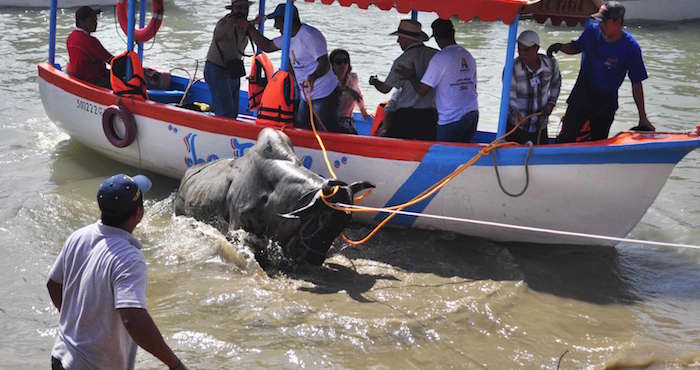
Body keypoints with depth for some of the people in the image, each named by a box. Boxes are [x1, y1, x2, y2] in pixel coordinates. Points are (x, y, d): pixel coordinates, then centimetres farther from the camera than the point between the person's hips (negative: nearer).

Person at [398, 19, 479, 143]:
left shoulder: (440, 58, -11)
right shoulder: (468, 56, 11)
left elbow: (422, 90, -11)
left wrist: (411, 77, 6)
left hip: (452, 118, -7)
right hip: (472, 114, 7)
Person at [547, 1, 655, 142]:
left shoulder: (631, 47, -16)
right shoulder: (592, 31, -9)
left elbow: (637, 84, -11)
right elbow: (576, 48, 12)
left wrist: (643, 118, -11)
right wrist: (560, 47, -12)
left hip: (606, 104, -1)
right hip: (581, 97, 1)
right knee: (566, 139, -4)